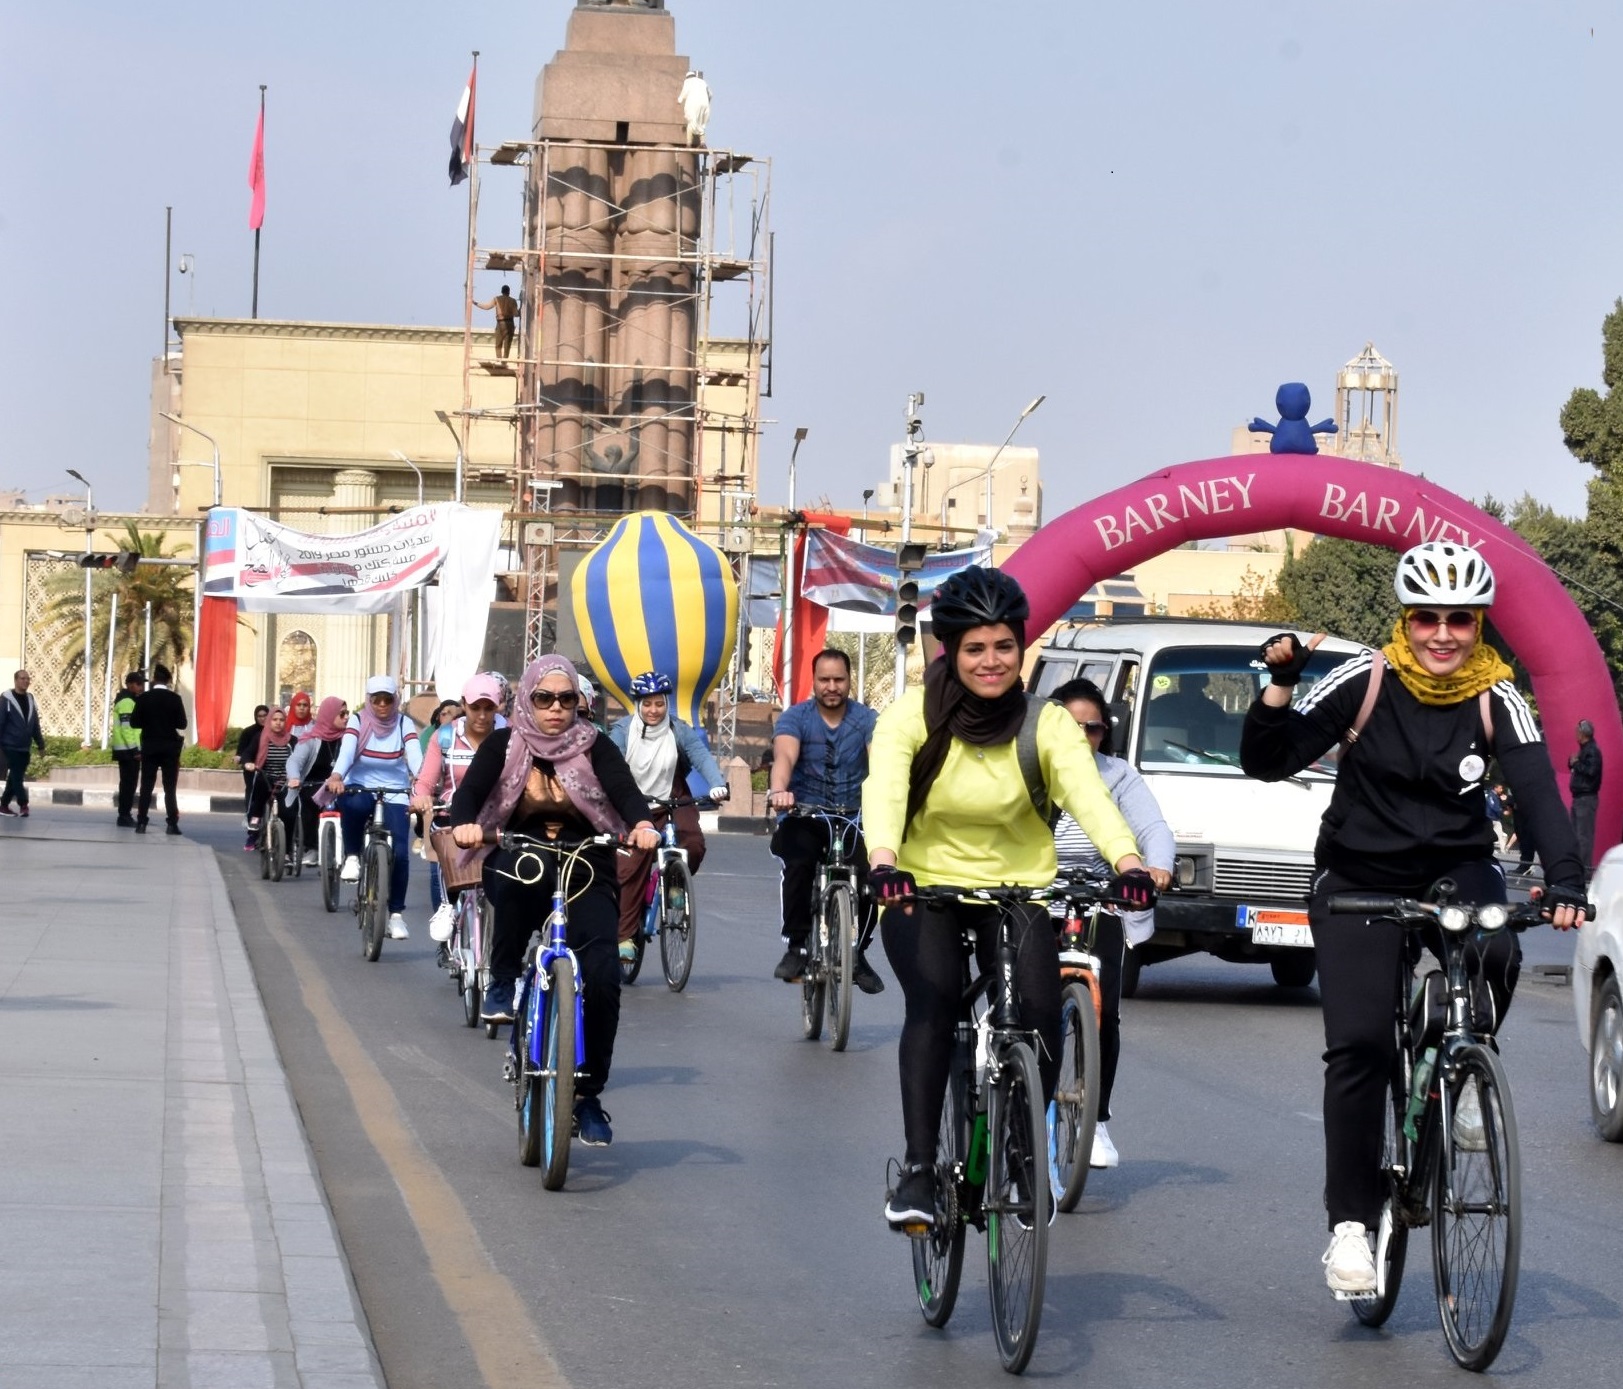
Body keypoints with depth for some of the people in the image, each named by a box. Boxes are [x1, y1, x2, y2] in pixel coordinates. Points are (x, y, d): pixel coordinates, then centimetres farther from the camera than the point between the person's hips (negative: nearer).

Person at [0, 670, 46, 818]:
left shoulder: (30, 700, 12)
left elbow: (35, 725, 15)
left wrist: (40, 744, 13)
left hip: (25, 748, 6)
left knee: (15, 777, 9)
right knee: (16, 776, -9)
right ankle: (23, 805, -9)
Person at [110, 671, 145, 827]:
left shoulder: (129, 700, 20)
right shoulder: (126, 702, -13)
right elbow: (126, 727, -20)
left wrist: (136, 748, 20)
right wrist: (134, 749, -21)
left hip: (127, 749, 10)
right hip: (128, 750, -10)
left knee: (128, 783, 11)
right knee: (128, 783, -9)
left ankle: (125, 816, 14)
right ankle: (124, 816, -9)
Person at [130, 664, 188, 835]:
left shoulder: (144, 698, -4)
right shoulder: (175, 698, -6)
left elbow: (134, 722, -3)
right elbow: (182, 724, -5)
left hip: (150, 747, 1)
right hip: (170, 747, -1)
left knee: (146, 786, 4)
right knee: (170, 787, 2)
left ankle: (141, 823, 0)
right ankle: (172, 824, -4)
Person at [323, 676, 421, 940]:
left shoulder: (404, 724, -2)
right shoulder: (357, 721, -3)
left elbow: (415, 755, -18)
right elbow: (346, 751, -21)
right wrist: (336, 776, -41)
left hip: (395, 795, 1)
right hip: (360, 789, -1)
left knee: (399, 853, -16)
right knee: (353, 804, -39)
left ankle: (396, 913, -1)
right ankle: (352, 857, -14)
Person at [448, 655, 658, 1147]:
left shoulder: (594, 747, 4)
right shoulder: (504, 746, 5)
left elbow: (625, 790, -13)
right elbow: (469, 790, -10)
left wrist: (643, 823, -36)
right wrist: (464, 824, -34)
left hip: (586, 878, 1)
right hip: (518, 875, -1)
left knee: (601, 976, -19)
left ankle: (587, 1093, -3)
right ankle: (504, 982, -22)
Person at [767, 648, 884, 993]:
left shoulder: (866, 719, -1)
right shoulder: (795, 717, -3)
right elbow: (785, 757, -22)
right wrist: (778, 790, -45)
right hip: (804, 816, -1)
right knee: (798, 865, -30)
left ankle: (857, 954, 0)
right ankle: (795, 946, -16)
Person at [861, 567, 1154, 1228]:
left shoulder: (1047, 724, -8)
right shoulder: (914, 715, -10)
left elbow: (1089, 794, -24)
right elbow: (883, 788, -27)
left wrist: (1127, 861, -44)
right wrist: (884, 862, -48)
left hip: (1018, 892, 1)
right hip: (923, 892, -1)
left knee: (1040, 1012, -21)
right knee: (934, 999, -27)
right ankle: (918, 1170, -25)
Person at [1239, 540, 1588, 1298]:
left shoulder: (1494, 697, -9)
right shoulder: (1365, 682, -13)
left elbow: (1536, 789, -20)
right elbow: (1267, 762, -14)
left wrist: (1564, 881, -35)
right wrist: (1280, 685, -29)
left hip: (1456, 867, 1)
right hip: (1358, 878, -1)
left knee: (1495, 953, -33)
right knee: (1358, 1044, -14)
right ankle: (1351, 1221, -3)